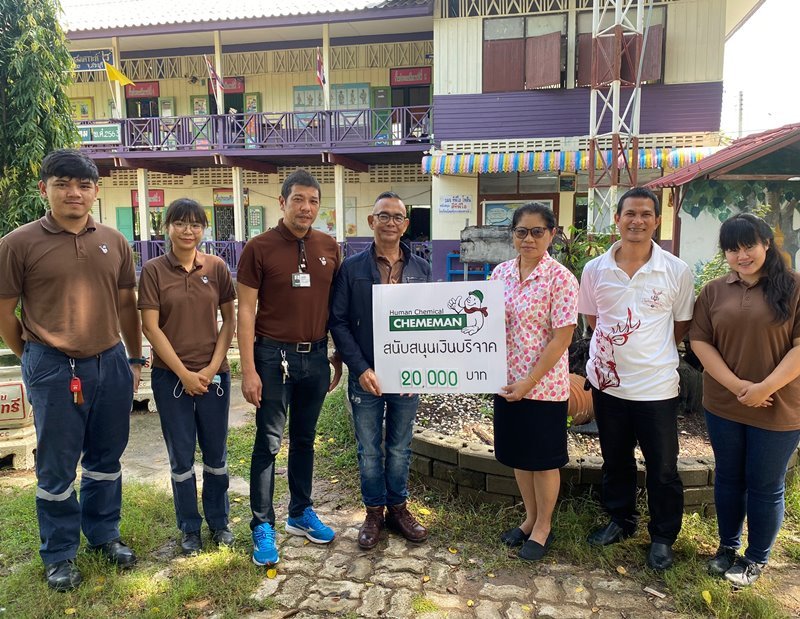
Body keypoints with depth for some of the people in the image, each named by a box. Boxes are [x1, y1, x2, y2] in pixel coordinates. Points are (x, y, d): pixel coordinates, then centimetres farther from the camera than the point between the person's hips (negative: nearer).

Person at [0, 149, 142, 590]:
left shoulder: (113, 241, 5)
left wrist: (135, 359, 12)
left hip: (110, 364, 4)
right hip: (53, 370, -3)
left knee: (105, 458, 17)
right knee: (56, 467, 10)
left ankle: (104, 534, 36)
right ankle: (59, 554, 28)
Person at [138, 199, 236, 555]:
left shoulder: (216, 268, 0)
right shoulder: (153, 270, -5)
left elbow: (229, 321, 2)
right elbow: (151, 327, -7)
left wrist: (213, 367, -7)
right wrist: (184, 373, -10)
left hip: (213, 374, 1)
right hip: (171, 376, -1)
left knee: (216, 453, 12)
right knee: (181, 456, 10)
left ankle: (219, 522, 31)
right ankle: (189, 528, 28)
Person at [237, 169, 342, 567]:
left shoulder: (328, 247, 4)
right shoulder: (259, 248, -7)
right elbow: (246, 311, -7)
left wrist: (338, 357, 10)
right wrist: (248, 370, -11)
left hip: (315, 355, 4)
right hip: (274, 355, -4)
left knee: (305, 439, 16)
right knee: (269, 441, 3)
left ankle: (301, 513, 32)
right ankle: (262, 526, 18)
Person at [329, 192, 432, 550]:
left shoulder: (421, 269, 3)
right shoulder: (352, 268, -4)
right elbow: (338, 322, -5)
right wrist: (360, 368, -13)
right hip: (366, 376, -1)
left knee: (400, 448, 15)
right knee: (369, 450, 11)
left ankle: (397, 508, 34)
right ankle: (374, 513, 30)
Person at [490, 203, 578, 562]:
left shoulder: (560, 278, -14)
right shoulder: (501, 272, 3)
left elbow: (561, 338, -16)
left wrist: (529, 382, -17)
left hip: (544, 385, -5)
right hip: (507, 382, 6)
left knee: (544, 459, 10)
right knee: (518, 454, 18)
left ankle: (543, 527, 31)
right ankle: (530, 518, 38)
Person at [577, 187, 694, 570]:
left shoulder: (677, 271, -7)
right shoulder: (594, 269, -3)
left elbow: (681, 326, 3)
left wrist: (649, 351, 1)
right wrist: (618, 345, 1)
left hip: (656, 385, -2)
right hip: (607, 381, 2)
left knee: (662, 469, 10)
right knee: (615, 460, 19)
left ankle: (663, 537, 32)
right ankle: (620, 521, 41)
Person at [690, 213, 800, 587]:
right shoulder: (714, 292, 2)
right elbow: (699, 340, -3)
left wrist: (765, 388, -18)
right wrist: (736, 384, -14)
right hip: (723, 405, 3)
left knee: (765, 485, 11)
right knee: (728, 478, 17)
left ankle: (756, 558, 31)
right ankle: (727, 546, 37)